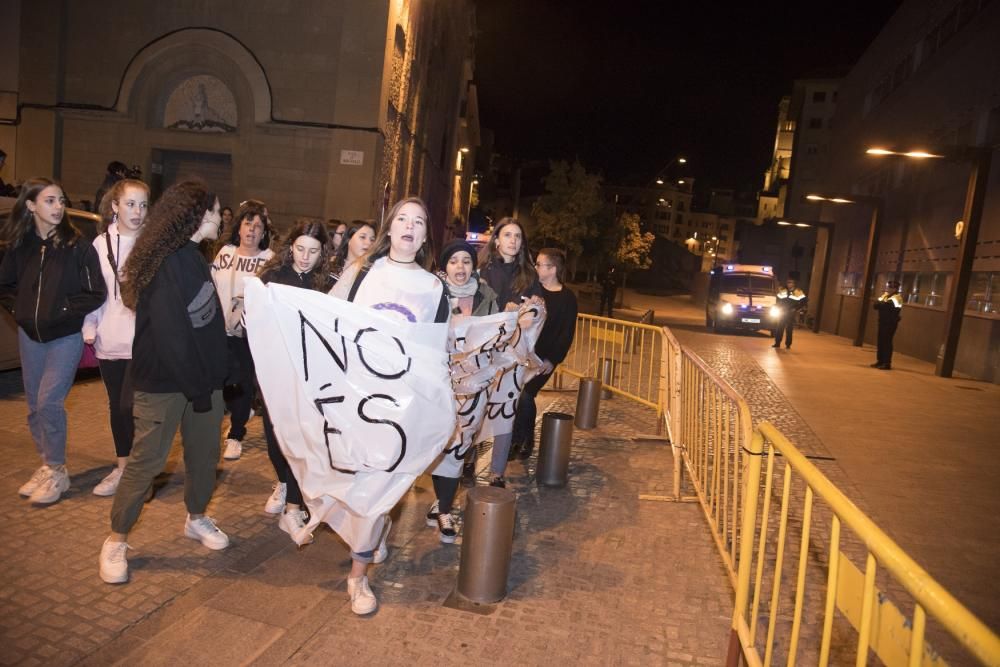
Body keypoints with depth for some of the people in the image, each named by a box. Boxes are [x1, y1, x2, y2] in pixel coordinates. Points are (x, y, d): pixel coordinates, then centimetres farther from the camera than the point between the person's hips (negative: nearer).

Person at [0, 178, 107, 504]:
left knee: (49, 401, -9)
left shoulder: (76, 245, -11)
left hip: (66, 336, -5)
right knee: (35, 405, 12)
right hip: (29, 335, 5)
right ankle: (47, 465, 27)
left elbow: (95, 293, -12)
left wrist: (61, 310, -13)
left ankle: (57, 472, 7)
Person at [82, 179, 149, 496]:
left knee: (130, 406, -8)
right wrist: (90, 329, 5)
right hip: (109, 339, 4)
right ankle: (122, 467, 30)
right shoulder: (101, 243, 7)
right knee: (116, 405, 14)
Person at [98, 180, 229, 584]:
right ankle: (116, 540, 17)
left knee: (204, 452, 13)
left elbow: (207, 322, 9)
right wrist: (195, 389, -16)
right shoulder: (167, 262, -16)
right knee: (147, 460, 0)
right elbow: (169, 333, -19)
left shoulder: (194, 258, 11)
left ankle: (196, 518, 33)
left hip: (202, 377, 8)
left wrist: (214, 377, 5)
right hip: (164, 382, -8)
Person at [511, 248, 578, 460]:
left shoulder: (567, 298, -3)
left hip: (544, 358, -3)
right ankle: (524, 439, 20)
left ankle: (522, 440, 10)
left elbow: (567, 333, -5)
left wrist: (553, 359, -11)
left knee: (525, 395, -10)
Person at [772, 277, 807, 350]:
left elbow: (804, 301, -1)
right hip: (782, 313, 3)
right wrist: (777, 308, 5)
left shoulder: (798, 292, -3)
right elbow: (778, 300, 17)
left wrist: (797, 309, -8)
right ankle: (777, 343, 8)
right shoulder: (782, 291, 7)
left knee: (789, 330, 1)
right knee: (779, 329, 1)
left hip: (791, 315, -3)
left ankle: (788, 345, 8)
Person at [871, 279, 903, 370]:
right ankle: (880, 361, 17)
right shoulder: (885, 296, 17)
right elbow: (875, 305, 7)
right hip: (883, 322, 8)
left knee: (887, 342, -8)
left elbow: (885, 305, -24)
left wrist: (880, 303, -5)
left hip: (890, 323, -8)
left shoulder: (897, 298, -11)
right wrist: (882, 300, -9)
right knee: (881, 342, 10)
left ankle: (887, 363, -6)